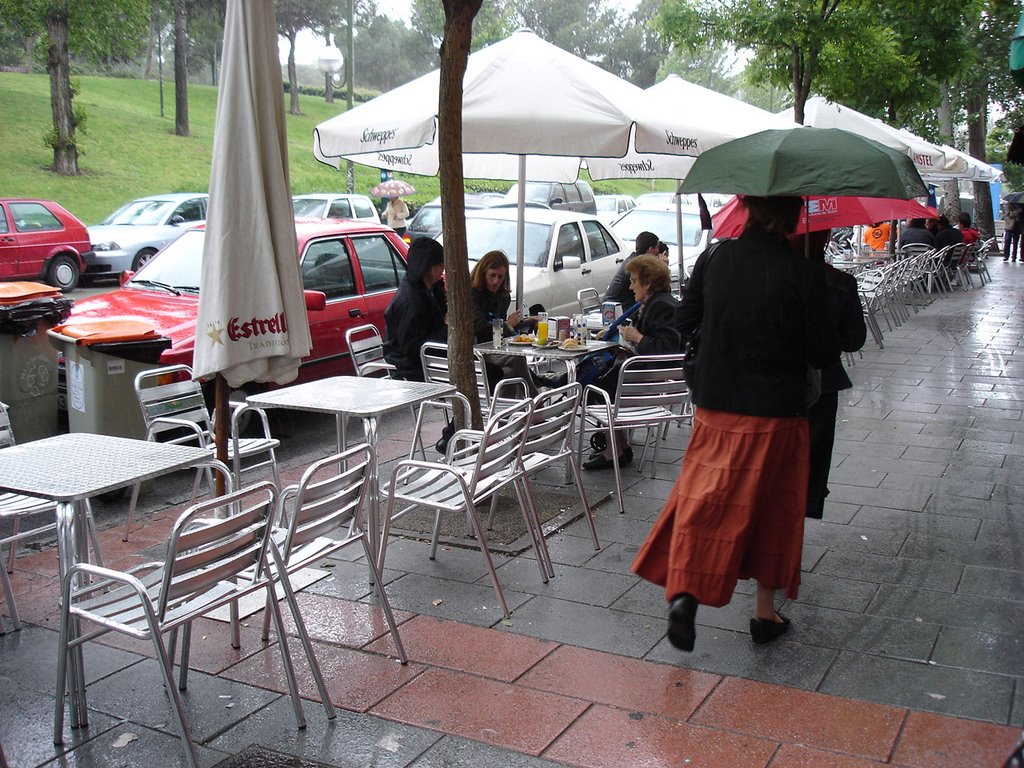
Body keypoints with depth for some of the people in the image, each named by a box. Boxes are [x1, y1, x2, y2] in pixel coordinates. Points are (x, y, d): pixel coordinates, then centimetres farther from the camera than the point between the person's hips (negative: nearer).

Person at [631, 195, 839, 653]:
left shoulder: (714, 258, -3)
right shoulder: (805, 273, -12)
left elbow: (683, 323, 7)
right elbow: (822, 354, -8)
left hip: (715, 405, 2)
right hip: (776, 410, -1)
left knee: (704, 494, 7)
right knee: (772, 506, 13)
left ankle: (684, 589, -13)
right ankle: (765, 612, 25)